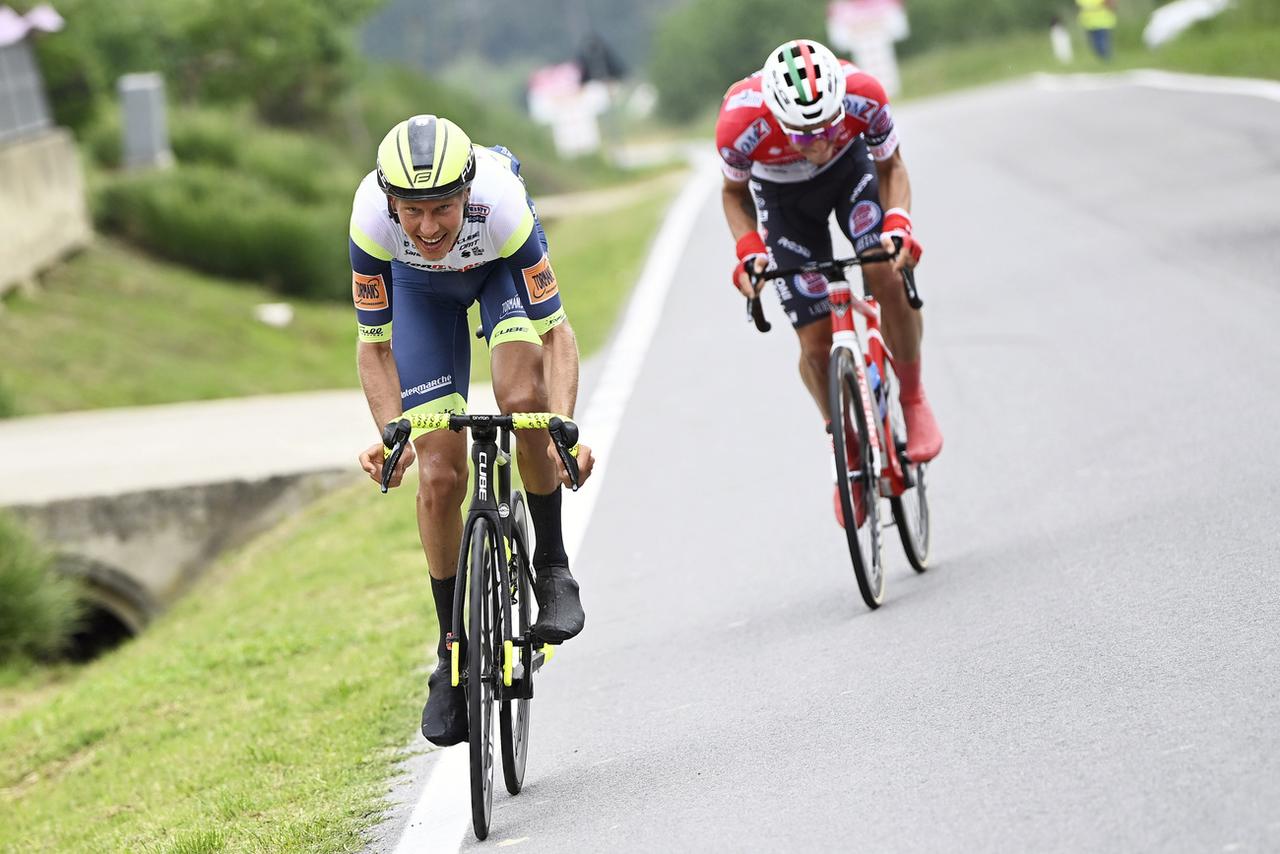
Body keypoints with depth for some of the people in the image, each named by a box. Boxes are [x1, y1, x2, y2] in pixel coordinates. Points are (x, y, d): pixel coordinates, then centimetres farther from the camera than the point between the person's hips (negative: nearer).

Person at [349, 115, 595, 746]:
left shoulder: (501, 204, -41)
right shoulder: (372, 219, -36)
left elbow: (554, 332, -33)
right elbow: (374, 344, -23)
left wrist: (564, 430, -48)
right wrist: (392, 434, -38)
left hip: (503, 268, -1)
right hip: (421, 287, 1)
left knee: (522, 400, -31)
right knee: (440, 476, -7)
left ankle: (552, 568, -9)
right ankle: (452, 652, 9)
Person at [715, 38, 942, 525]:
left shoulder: (862, 94, -35)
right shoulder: (740, 123, -36)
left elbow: (891, 167, -13)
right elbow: (735, 193, -12)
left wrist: (898, 224, -31)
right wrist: (748, 250, -28)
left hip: (850, 169, 0)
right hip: (783, 197, 0)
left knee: (888, 277, -26)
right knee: (817, 343, -6)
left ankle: (913, 398, -2)